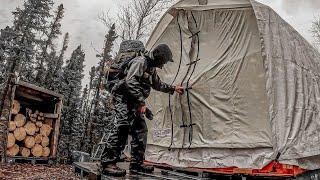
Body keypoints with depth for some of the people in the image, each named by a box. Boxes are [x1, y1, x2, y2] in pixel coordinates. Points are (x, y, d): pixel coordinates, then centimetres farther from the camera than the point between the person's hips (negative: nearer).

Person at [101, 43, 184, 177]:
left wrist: (173, 88, 40)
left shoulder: (152, 68, 19)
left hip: (133, 102, 10)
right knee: (123, 127, -22)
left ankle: (137, 163, 14)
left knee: (140, 130, 6)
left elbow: (158, 85, 36)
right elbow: (130, 82, -25)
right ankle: (108, 163, -19)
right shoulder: (141, 61, -13)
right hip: (123, 98, -10)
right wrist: (141, 102, -28)